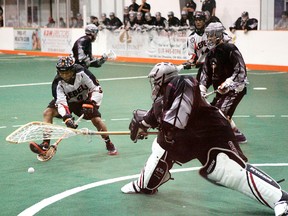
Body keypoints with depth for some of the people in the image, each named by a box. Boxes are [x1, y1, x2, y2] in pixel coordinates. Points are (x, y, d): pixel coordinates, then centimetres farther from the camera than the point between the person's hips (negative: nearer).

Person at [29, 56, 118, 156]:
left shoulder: (82, 73, -30)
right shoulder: (58, 83, -28)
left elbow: (97, 89, -21)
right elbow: (61, 102, -34)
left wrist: (90, 103, -32)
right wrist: (67, 118, -48)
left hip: (84, 101, -1)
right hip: (67, 101, 1)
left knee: (96, 120, -17)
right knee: (47, 112, -21)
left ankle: (109, 144, 8)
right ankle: (45, 145, -20)